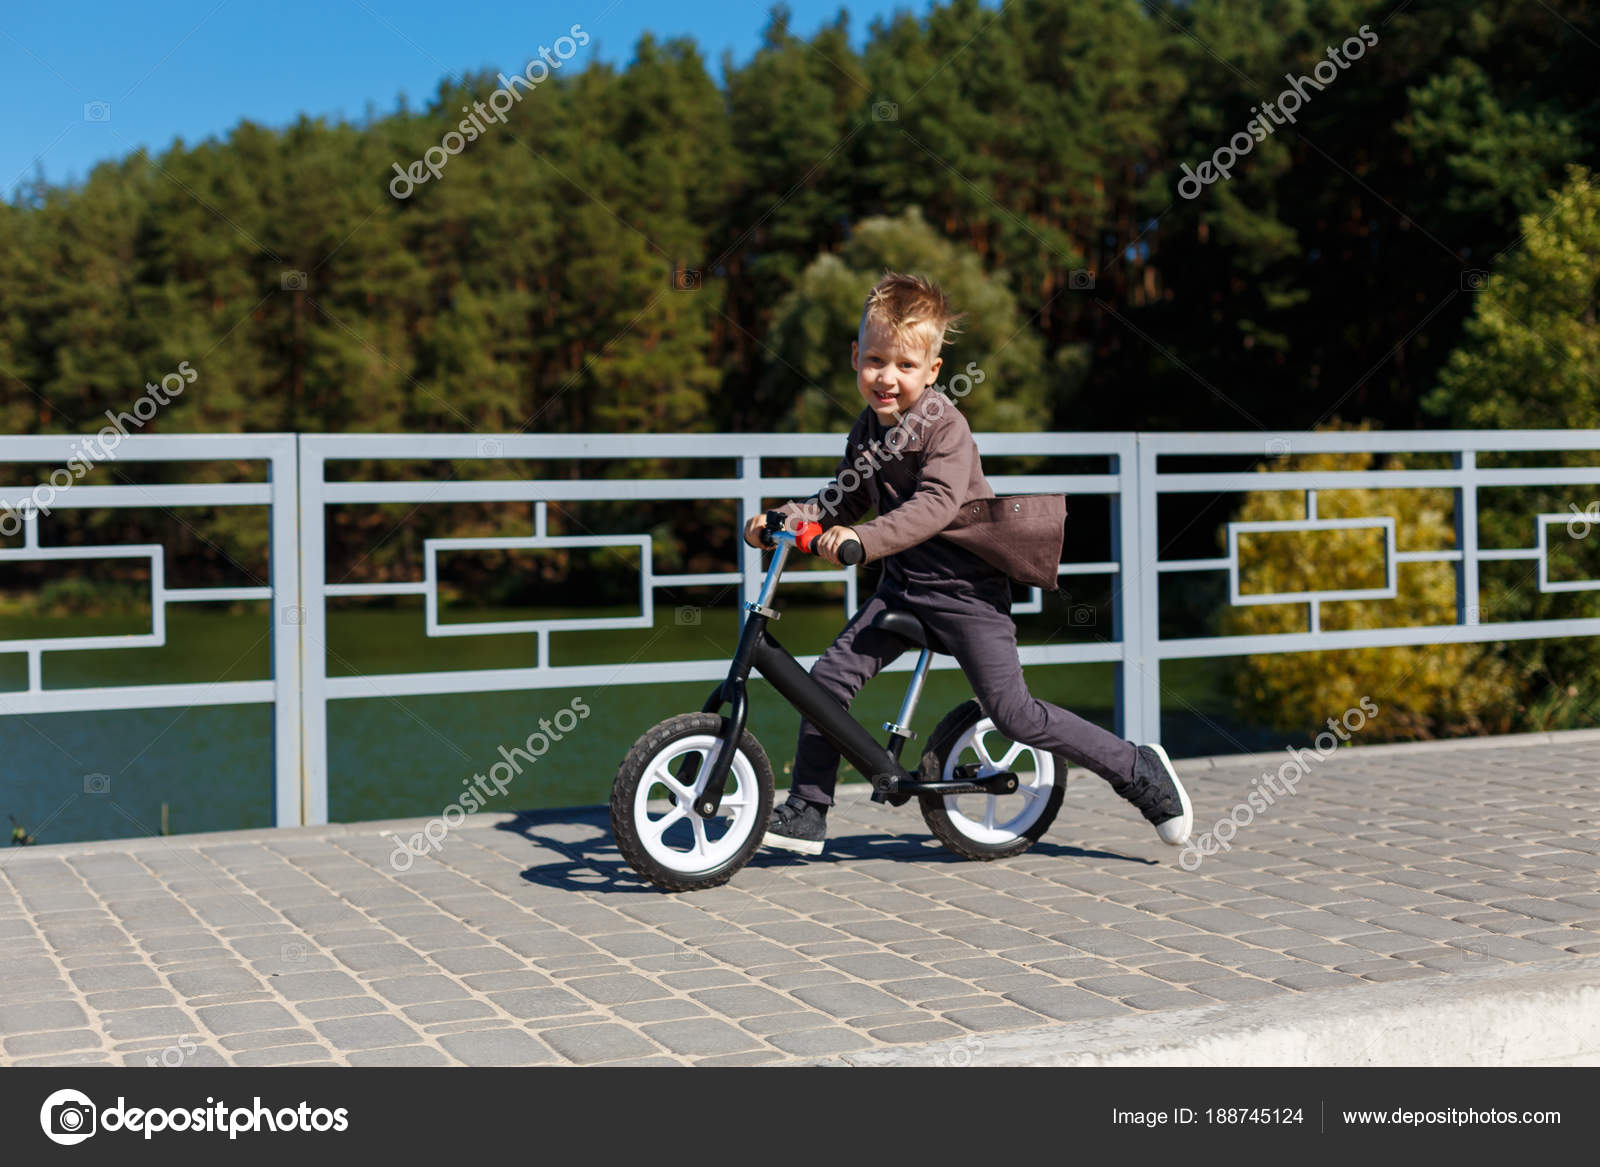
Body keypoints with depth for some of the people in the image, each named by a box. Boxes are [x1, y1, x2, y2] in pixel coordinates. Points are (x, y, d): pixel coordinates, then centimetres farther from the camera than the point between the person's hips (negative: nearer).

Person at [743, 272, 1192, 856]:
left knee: (1015, 714, -8)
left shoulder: (944, 424, -17)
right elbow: (845, 500, 18)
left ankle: (1140, 769, 9)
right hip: (903, 586, 7)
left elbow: (936, 505, -31)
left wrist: (864, 540, -44)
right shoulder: (867, 429, 7)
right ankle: (806, 812, 8)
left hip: (966, 591, -7)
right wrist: (784, 519, 2)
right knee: (827, 677, -5)